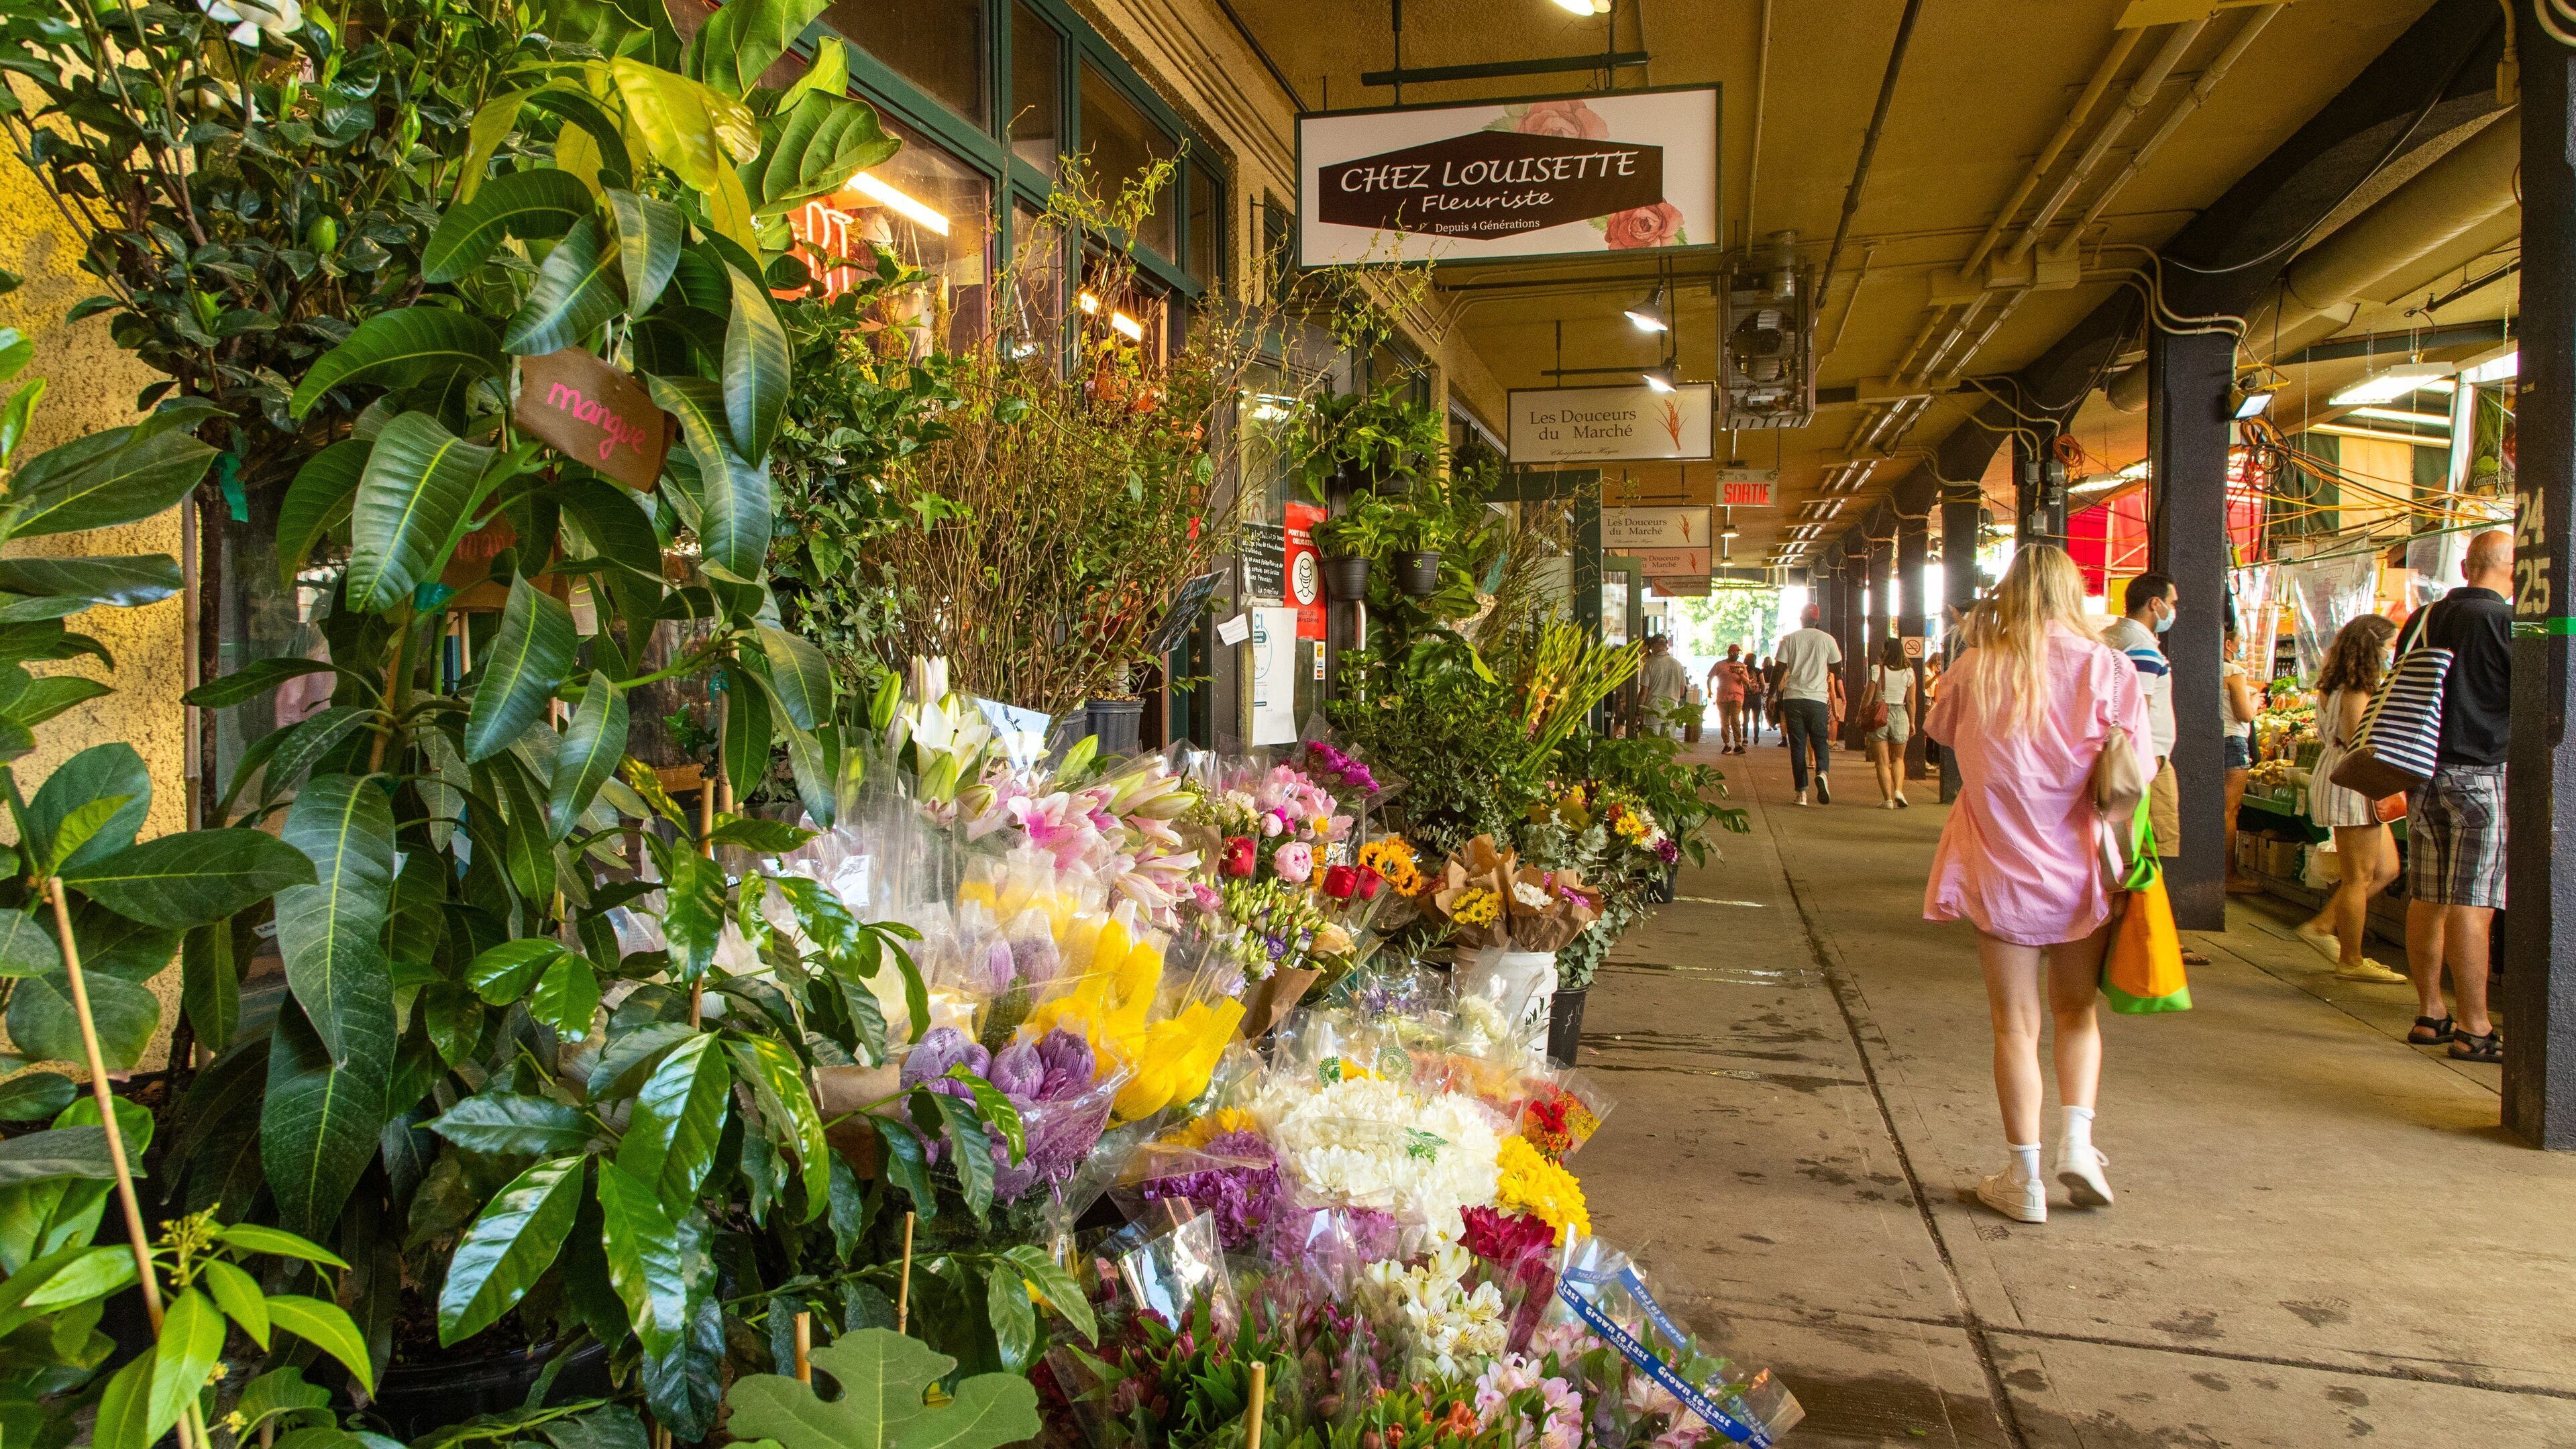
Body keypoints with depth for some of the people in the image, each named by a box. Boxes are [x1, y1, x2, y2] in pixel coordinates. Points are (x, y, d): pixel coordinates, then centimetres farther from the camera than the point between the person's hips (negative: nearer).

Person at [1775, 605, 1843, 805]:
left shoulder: (1789, 640, 5)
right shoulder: (1827, 639, 4)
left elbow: (1780, 670, 1)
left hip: (1792, 698, 1)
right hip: (1818, 698, -1)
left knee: (1797, 745, 5)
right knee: (1820, 741, 9)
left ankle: (1802, 792, 1)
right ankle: (1822, 773, -21)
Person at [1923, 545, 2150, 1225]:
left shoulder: (1976, 669, -5)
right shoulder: (2105, 667, -7)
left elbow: (1943, 730, 14)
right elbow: (2135, 768, -8)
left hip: (2001, 869, 0)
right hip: (2080, 868, 0)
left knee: (2016, 1025, 8)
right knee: (2077, 1011, 21)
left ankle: (2025, 1180, 12)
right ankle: (2077, 1137, 7)